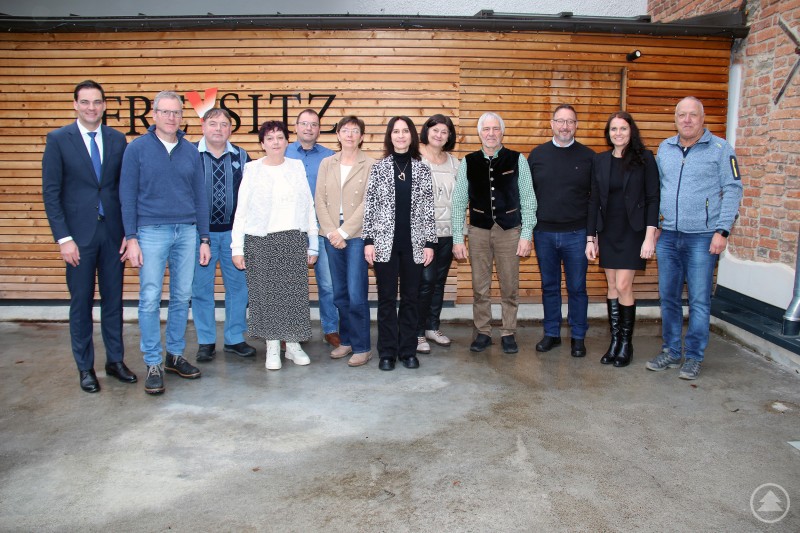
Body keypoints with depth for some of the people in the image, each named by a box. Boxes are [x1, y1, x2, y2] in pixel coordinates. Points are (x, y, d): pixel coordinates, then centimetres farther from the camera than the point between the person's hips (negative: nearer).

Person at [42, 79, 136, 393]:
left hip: (113, 232, 2)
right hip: (79, 234, -2)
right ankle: (85, 368, 19)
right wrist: (63, 238, -10)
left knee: (113, 299, 10)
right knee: (81, 302, 7)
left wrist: (129, 231, 0)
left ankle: (115, 360, 24)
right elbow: (51, 192, -4)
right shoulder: (58, 139, -2)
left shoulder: (117, 140, 6)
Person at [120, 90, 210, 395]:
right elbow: (127, 196, -1)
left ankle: (175, 355, 21)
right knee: (150, 300, -2)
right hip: (151, 232, -3)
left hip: (186, 232, 3)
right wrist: (131, 238, -8)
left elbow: (200, 197, 11)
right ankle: (153, 365, 7)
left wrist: (204, 239, 8)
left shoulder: (190, 151, 9)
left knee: (182, 298, 8)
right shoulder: (138, 148, 0)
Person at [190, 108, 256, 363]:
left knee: (238, 285, 7)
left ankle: (234, 339, 20)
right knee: (201, 288, 5)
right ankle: (206, 341, 17)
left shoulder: (241, 156, 6)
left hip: (233, 232, 2)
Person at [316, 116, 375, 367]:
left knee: (356, 295, -6)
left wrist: (343, 232, -12)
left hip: (357, 236, -4)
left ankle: (362, 347, 5)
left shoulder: (369, 165, -3)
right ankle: (346, 341, 24)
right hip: (332, 236, 5)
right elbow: (320, 201, 7)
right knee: (339, 294, 11)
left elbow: (367, 204, -9)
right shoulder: (327, 163, 11)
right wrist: (331, 232, -4)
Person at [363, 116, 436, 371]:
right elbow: (369, 206, 1)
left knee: (411, 298, 8)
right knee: (386, 299, 5)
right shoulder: (379, 168, 2)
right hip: (385, 244, -1)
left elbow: (428, 209, 4)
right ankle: (387, 352, 15)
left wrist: (429, 243, 0)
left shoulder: (422, 169, 5)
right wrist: (368, 241, -5)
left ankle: (408, 350, 19)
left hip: (414, 244, 1)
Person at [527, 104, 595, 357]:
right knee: (549, 287, 12)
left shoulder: (588, 156, 1)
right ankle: (551, 333, 24)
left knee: (577, 288, 6)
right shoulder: (537, 154, 5)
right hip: (544, 233, 2)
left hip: (576, 234, -1)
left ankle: (578, 337, 19)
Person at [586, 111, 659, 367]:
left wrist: (650, 236, -12)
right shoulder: (600, 160, 6)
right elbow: (594, 200, 8)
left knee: (623, 286, -6)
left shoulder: (644, 159, -3)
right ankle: (615, 341, 16)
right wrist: (590, 237, 6)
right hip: (607, 233, 4)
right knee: (612, 287, 7)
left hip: (632, 232, -4)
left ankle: (626, 343, 9)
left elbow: (653, 199, -5)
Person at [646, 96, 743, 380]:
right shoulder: (664, 148, 10)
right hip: (668, 236, 4)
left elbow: (733, 189, -4)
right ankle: (671, 352, 23)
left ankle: (693, 357, 12)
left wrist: (722, 231, -11)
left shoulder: (720, 149, -2)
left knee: (699, 300, 1)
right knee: (668, 297, 10)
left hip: (702, 237, -4)